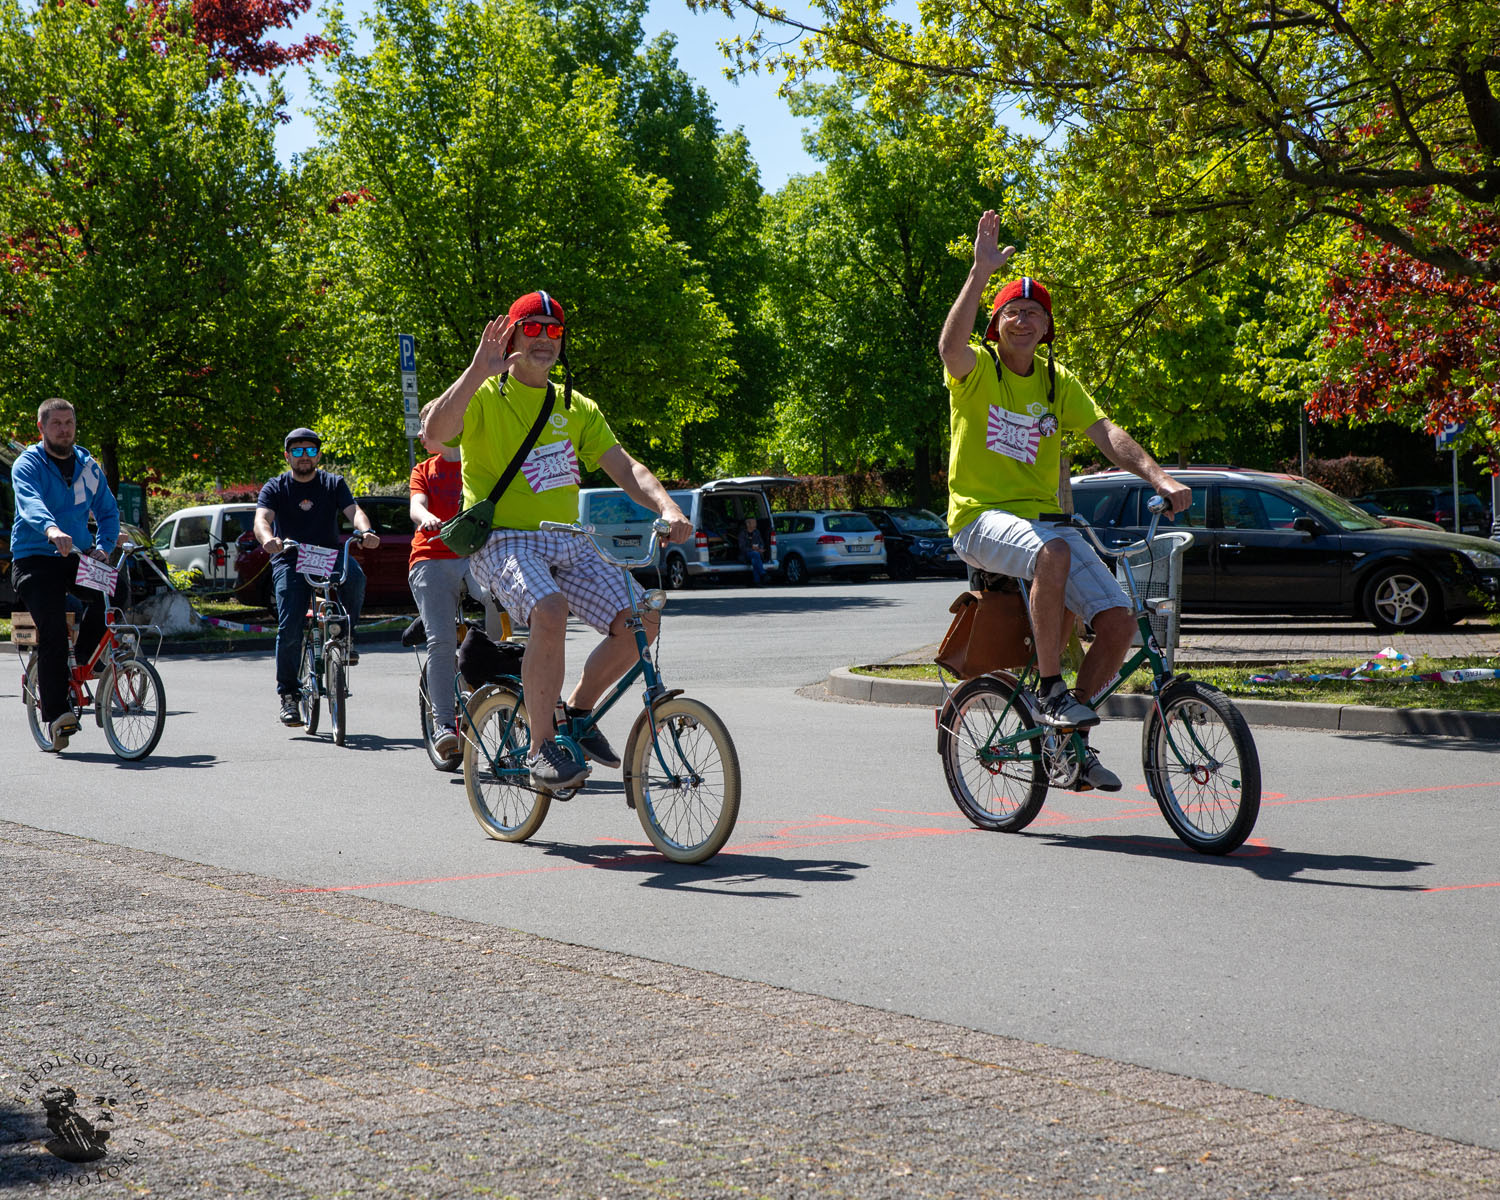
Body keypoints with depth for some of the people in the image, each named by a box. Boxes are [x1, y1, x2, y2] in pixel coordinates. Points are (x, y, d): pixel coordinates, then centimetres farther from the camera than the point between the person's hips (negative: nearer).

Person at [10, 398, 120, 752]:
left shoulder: (88, 467, 10)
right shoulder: (27, 465, -6)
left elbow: (108, 511, 12)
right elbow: (30, 502, -27)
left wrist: (103, 547, -9)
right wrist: (51, 529, -48)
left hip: (76, 557, 4)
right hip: (35, 560, -4)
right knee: (53, 631, -18)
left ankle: (84, 656, -1)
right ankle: (56, 714, -15)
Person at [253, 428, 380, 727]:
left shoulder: (334, 483, 7)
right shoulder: (275, 488, 2)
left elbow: (353, 510, -10)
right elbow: (262, 518, -16)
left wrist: (366, 531, -34)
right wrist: (268, 539, -41)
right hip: (290, 561, -1)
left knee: (354, 576, -34)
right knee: (289, 628, -16)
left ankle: (346, 634, -9)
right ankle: (288, 694, -4)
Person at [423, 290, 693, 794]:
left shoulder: (575, 408, 16)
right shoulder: (484, 396, -1)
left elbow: (624, 466, 6)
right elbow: (435, 432, -22)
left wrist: (667, 508, -12)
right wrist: (477, 371, -31)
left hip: (567, 543, 6)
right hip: (504, 541, -6)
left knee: (640, 620, -13)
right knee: (549, 612, -35)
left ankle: (578, 710, 12)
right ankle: (542, 748, -22)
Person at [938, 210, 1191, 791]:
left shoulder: (1057, 382, 14)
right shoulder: (976, 368, -2)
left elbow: (1106, 433, 3)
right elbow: (950, 344, -27)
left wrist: (1160, 478, -12)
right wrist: (981, 272, -35)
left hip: (1043, 518, 6)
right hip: (982, 518, -6)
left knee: (1118, 622, -11)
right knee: (1053, 552, -39)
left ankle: (1073, 736, 8)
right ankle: (1049, 688, -24)